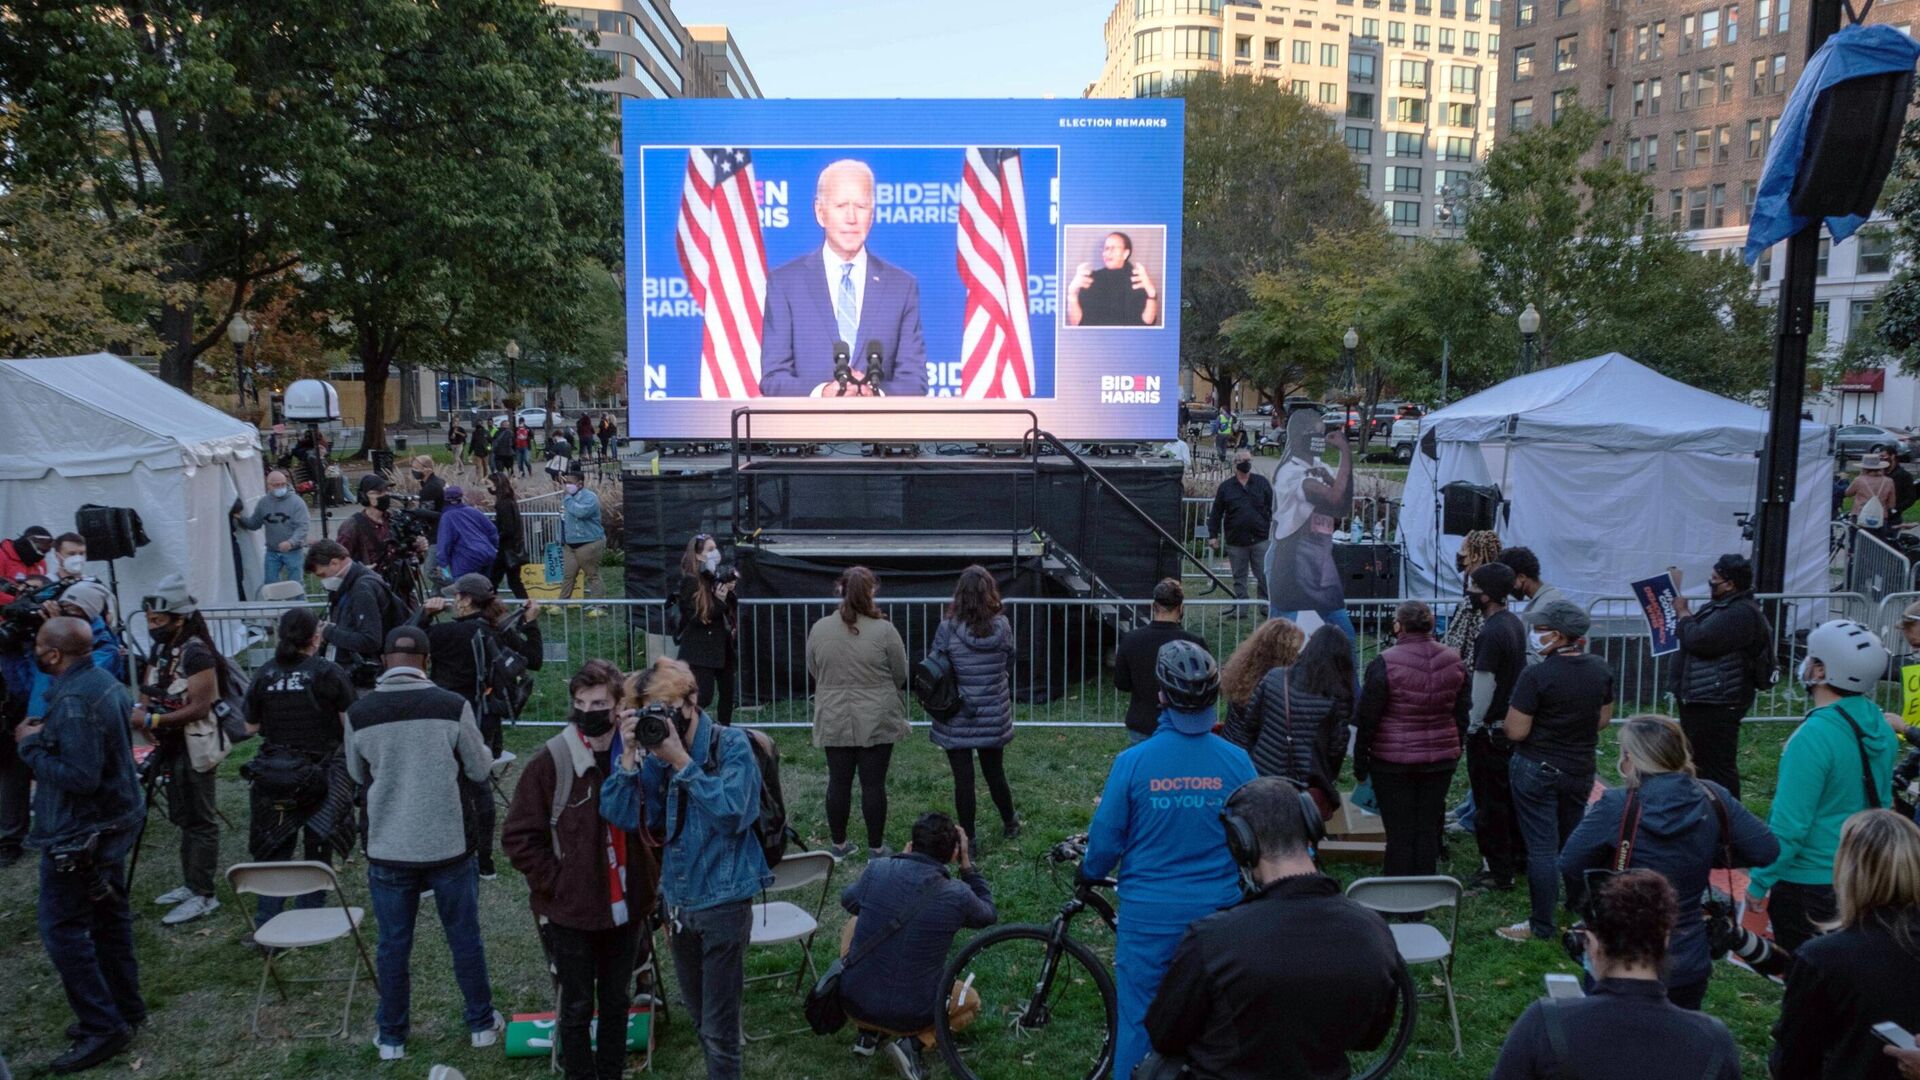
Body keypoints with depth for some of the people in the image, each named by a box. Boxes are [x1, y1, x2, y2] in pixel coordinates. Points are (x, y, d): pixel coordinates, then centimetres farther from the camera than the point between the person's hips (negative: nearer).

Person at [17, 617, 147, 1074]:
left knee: (62, 927, -1)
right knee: (109, 913, 18)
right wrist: (49, 735, 10)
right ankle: (125, 1007, 30)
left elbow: (79, 777, -28)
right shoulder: (105, 681, 4)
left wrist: (32, 745, -17)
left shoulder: (74, 702, -25)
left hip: (80, 832, -10)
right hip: (114, 819, 10)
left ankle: (102, 1028, 3)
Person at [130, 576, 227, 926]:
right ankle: (192, 884, 29)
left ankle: (203, 896, 3)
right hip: (173, 745, 10)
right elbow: (149, 691, 18)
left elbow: (199, 708, -24)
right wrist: (141, 713, -3)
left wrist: (152, 720, -22)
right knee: (182, 818, 18)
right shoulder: (160, 649, 8)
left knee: (200, 820, -3)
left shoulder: (196, 654, -21)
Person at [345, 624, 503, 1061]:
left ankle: (392, 1037, 25)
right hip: (448, 845, -1)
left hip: (388, 849, 1)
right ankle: (482, 1024, 27)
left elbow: (357, 775, 8)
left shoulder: (359, 713, -8)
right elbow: (480, 769, -2)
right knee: (465, 938, 14)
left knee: (393, 945, 14)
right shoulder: (453, 706, -13)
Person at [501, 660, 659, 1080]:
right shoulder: (550, 762, -12)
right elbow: (518, 838, -8)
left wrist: (650, 883, 1)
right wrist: (556, 885, -11)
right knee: (577, 1009, 11)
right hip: (571, 913, -3)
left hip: (626, 909, 3)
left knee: (616, 1003, 18)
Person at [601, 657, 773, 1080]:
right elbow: (619, 815, -7)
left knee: (719, 1029, 3)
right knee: (699, 1019, 21)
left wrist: (680, 761, -25)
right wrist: (629, 754, -16)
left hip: (722, 901, -6)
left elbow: (732, 811, -26)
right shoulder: (656, 754, 0)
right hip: (677, 900, 6)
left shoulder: (731, 744, -13)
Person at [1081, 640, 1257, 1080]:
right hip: (1217, 911, 2)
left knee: (1138, 1021, 11)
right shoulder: (1235, 761, -10)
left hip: (1148, 914, -1)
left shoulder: (1133, 761, -14)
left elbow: (1106, 839, -6)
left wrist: (1089, 875, 15)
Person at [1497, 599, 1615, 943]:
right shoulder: (1600, 670, -2)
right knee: (1574, 838, 23)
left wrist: (1513, 717, 0)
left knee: (1542, 847, 1)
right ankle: (1579, 905, 39)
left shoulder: (1536, 675, -22)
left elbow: (1516, 731, -20)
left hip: (1537, 770, -6)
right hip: (1581, 769, 6)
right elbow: (1604, 720, 9)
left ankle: (1541, 926, 7)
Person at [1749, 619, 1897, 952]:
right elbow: (1883, 803, 14)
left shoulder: (1814, 736, -25)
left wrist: (1758, 883, -13)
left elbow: (1788, 825, -23)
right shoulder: (1879, 728, 0)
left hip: (1809, 884, -8)